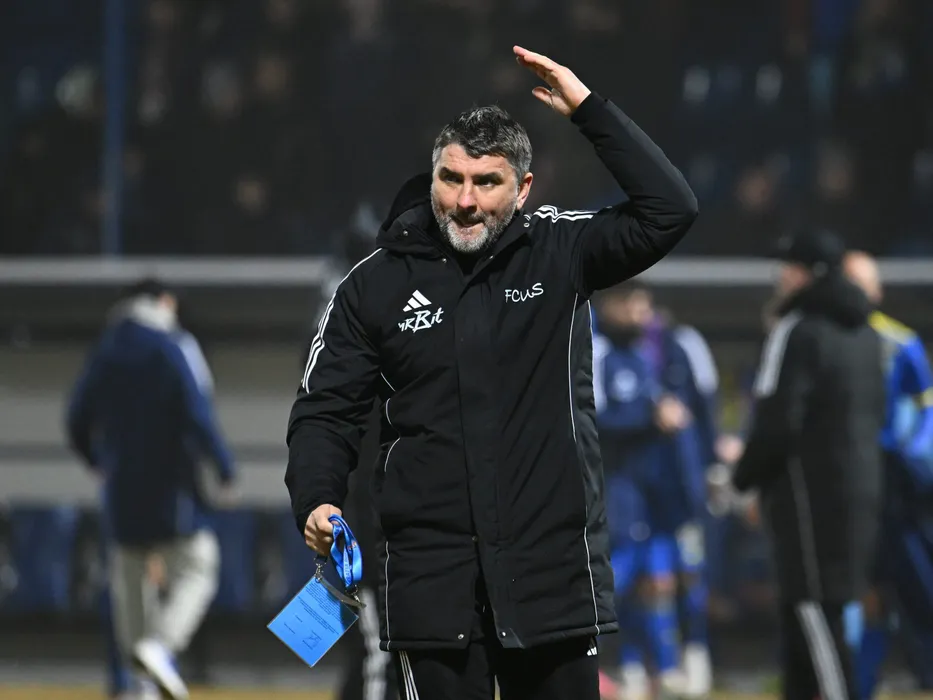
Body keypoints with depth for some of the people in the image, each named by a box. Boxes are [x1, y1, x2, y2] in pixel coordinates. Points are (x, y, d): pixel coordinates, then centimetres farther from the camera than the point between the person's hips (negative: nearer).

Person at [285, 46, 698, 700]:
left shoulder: (561, 253, 4)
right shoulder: (377, 283, 4)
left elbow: (668, 210, -8)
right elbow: (327, 409, 8)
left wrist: (588, 107, -10)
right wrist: (317, 501, -10)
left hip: (554, 569, 0)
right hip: (432, 576, 0)